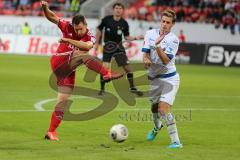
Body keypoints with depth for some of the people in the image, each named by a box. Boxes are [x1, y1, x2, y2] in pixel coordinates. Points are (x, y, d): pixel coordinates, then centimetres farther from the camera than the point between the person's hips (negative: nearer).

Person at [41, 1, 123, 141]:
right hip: (59, 63, -4)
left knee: (63, 101, 2)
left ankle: (51, 132, 9)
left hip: (68, 71, 4)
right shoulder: (68, 27, -4)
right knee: (81, 55, -27)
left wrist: (69, 40, -36)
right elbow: (51, 17, -2)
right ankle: (107, 74, -43)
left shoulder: (90, 37, -3)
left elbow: (87, 46, -28)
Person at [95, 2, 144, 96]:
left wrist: (135, 38, -11)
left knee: (127, 67, -2)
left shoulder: (124, 23, -4)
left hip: (119, 47, 2)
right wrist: (97, 43, 5)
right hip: (108, 47, -2)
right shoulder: (106, 19, -8)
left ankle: (132, 88, 12)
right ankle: (102, 89, 3)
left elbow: (126, 37, 5)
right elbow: (99, 30, 5)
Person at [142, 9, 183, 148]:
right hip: (154, 78, 5)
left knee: (163, 108, -21)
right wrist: (146, 60, -23)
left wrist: (157, 45, -32)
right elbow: (145, 54, -1)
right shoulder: (150, 34, 0)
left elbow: (166, 60, -21)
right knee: (155, 106, 20)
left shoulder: (173, 40, -13)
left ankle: (176, 141, -19)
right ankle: (157, 126, 55)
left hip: (169, 78, -5)